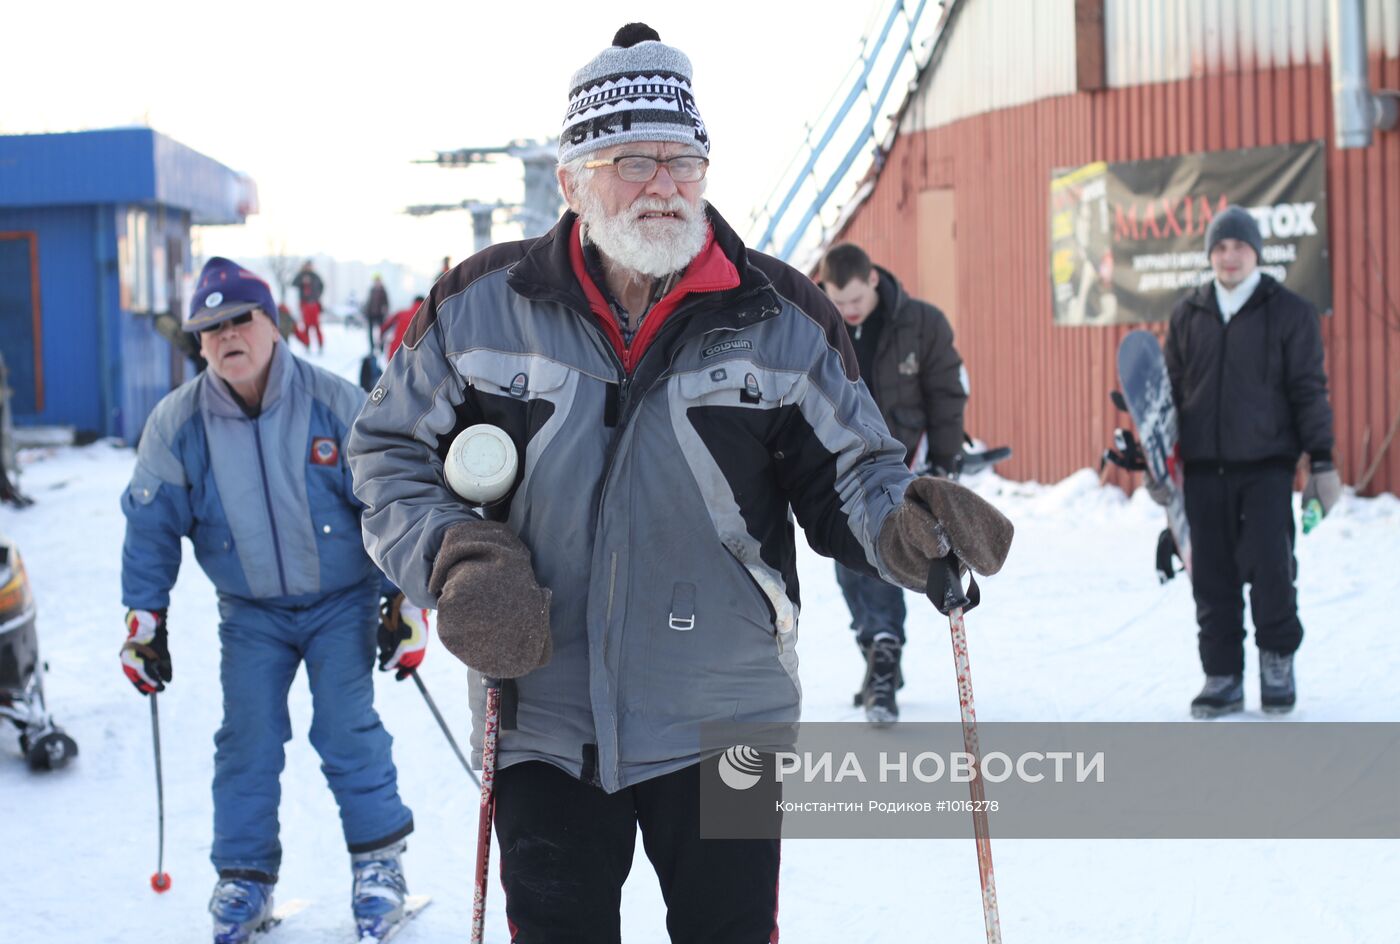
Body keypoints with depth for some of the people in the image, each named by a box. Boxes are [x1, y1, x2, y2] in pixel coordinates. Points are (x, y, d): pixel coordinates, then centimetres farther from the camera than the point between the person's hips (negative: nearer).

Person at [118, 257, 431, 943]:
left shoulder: (335, 404, -14)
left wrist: (406, 602, -6)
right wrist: (143, 620, 0)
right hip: (250, 611, 2)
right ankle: (244, 875, 15)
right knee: (246, 739, 0)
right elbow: (150, 526, 1)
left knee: (346, 729, -7)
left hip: (343, 601, -2)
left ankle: (378, 858, 11)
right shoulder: (177, 423, -10)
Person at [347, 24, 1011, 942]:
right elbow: (392, 450, 7)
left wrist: (901, 521, -20)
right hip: (542, 714, 1)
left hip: (723, 718, 0)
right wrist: (450, 555, -11)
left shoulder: (783, 318, -5)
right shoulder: (479, 306, -4)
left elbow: (848, 470, 3)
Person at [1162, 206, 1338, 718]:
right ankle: (1222, 676, 13)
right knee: (1212, 576, 4)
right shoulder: (1188, 314, 10)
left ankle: (1277, 662, 12)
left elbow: (1310, 390, 1)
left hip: (1268, 464, -3)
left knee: (1270, 565, -8)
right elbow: (1171, 389, 15)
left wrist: (1322, 462, -3)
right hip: (1204, 467, 3)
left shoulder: (1289, 311, 1)